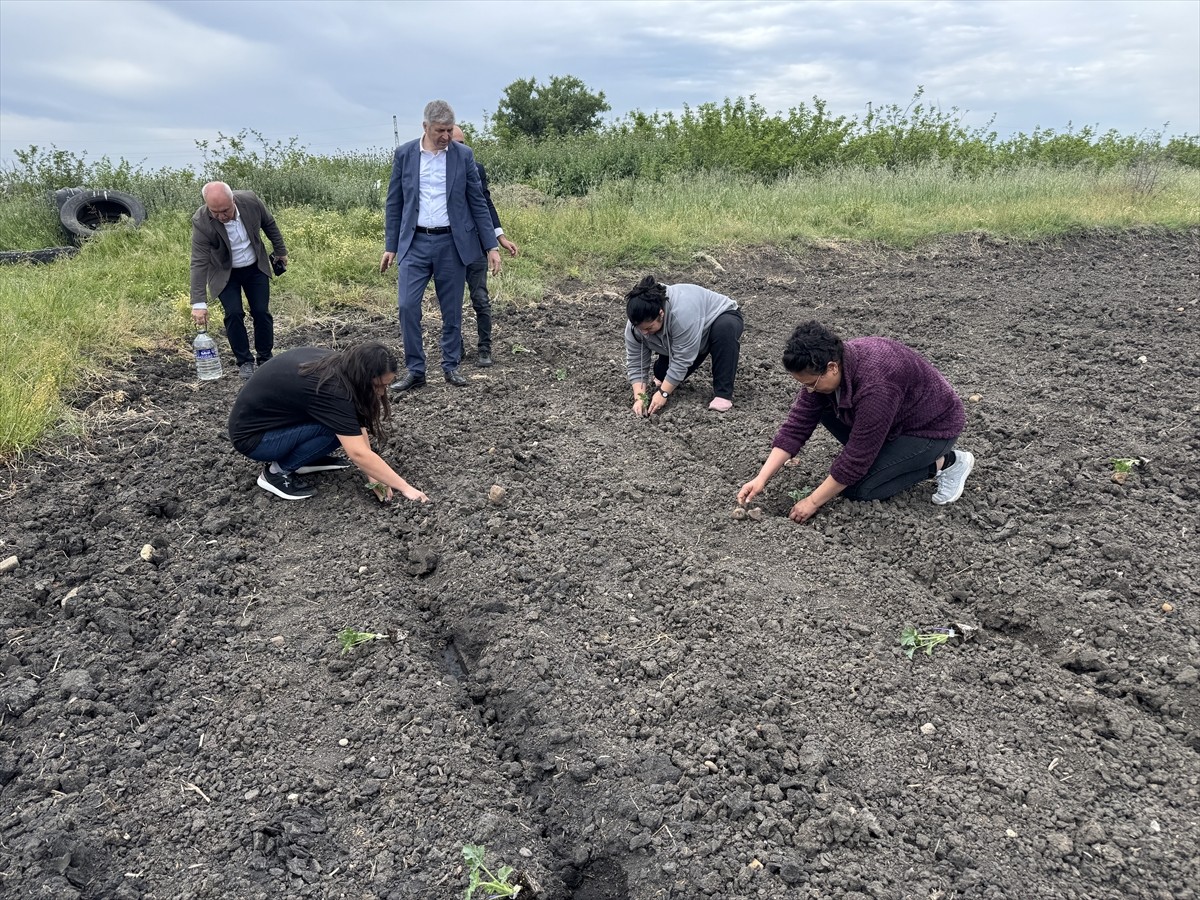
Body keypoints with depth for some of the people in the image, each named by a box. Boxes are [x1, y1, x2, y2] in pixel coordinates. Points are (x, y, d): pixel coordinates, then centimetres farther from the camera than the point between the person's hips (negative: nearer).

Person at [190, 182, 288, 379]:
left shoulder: (250, 200, -24)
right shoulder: (201, 222, -30)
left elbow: (269, 223, -3)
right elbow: (199, 264, -31)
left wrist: (280, 250, 10)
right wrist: (199, 303, -36)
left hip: (255, 267, 2)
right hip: (224, 273, -2)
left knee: (261, 312, 0)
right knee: (234, 314, -11)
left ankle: (265, 357, 16)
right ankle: (244, 361, 5)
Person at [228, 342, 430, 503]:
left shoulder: (339, 365, -9)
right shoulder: (330, 389, -33)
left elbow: (358, 425, -5)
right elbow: (359, 454, -33)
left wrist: (372, 475, -9)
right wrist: (405, 488, -27)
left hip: (274, 416, 8)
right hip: (251, 437, -7)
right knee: (337, 427, -25)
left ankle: (306, 460, 8)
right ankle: (278, 471, -8)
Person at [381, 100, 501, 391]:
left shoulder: (463, 155, 1)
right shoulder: (404, 154, 2)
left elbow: (478, 202, 3)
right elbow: (394, 203, 7)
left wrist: (491, 246, -2)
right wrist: (390, 246, 4)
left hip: (452, 243, 0)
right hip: (415, 242, 0)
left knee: (452, 310, 6)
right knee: (407, 306, -8)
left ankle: (451, 366, 21)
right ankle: (415, 371, 3)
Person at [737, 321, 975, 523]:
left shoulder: (875, 385, -39)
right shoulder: (823, 368, -15)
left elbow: (856, 457, -31)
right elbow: (797, 425, -12)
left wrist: (813, 502, -22)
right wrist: (761, 479, -18)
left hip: (934, 428, -8)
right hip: (895, 419, 8)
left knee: (859, 488, -17)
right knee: (825, 407, -8)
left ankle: (945, 463, -1)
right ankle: (894, 454, 4)